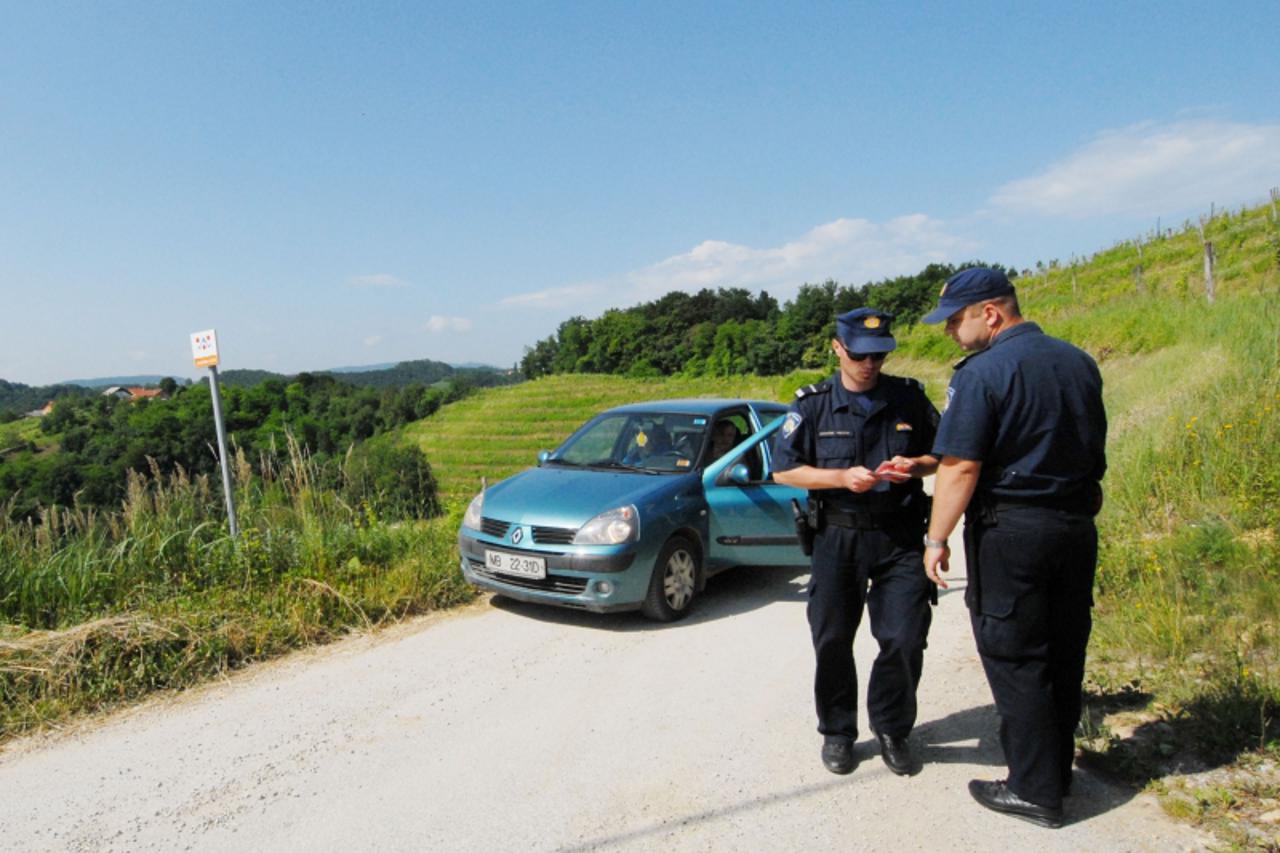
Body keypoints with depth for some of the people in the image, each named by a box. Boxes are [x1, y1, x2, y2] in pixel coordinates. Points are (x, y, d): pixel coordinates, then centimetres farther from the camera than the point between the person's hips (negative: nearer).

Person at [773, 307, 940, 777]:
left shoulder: (909, 397, 2)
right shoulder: (813, 404, -2)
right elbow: (783, 470, -3)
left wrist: (916, 465, -11)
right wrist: (842, 478, -16)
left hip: (899, 537, 1)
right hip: (836, 538, 0)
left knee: (905, 639, -2)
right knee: (832, 641, 8)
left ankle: (891, 728, 23)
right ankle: (837, 731, 29)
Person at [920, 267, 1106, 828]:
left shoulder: (982, 373, -15)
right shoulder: (1079, 363, 10)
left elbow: (960, 467, -19)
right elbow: (1093, 454, 19)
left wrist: (937, 539, -12)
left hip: (1010, 531, -8)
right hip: (1076, 527, 8)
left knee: (1015, 661, 3)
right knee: (1063, 655, 16)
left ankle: (1035, 791, 13)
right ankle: (1057, 771, 30)